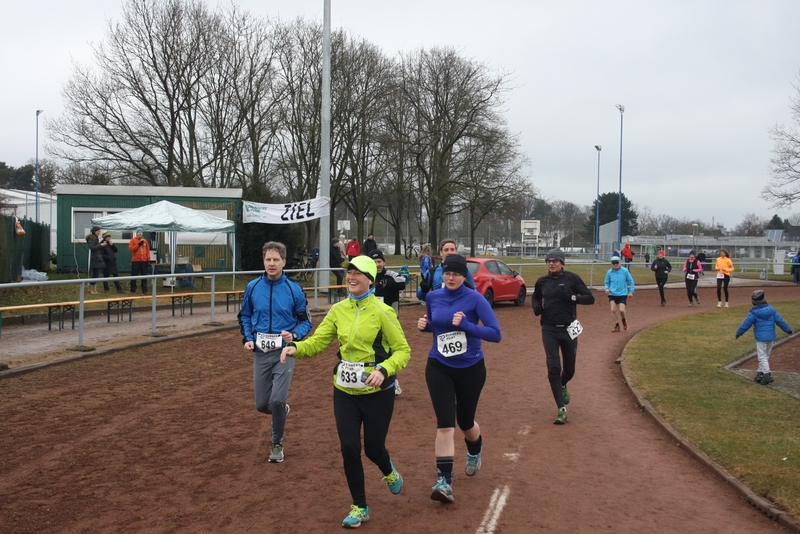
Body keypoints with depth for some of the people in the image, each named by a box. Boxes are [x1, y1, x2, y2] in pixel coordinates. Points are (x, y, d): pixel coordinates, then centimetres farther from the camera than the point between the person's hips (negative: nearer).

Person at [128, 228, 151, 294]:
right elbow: (131, 249, -12)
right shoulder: (133, 240, 1)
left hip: (144, 261, 3)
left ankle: (144, 290, 11)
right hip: (135, 261, -3)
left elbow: (148, 250, 10)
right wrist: (138, 244, -16)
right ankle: (133, 290, 7)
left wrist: (148, 260, 4)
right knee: (134, 276, 0)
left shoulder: (145, 241, 11)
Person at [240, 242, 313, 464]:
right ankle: (281, 412, 43)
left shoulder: (294, 289, -7)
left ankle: (277, 444, 13)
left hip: (284, 351, -3)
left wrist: (294, 335, -17)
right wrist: (247, 339, -1)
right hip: (260, 352, 3)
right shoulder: (253, 287, 0)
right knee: (261, 404, 6)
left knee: (277, 400, -12)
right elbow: (245, 316, 14)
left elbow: (305, 321, 1)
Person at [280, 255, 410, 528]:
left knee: (373, 448, 7)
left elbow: (402, 350, -10)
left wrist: (383, 370, -27)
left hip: (377, 392, -3)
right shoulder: (338, 310, 1)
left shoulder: (382, 311, -12)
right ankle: (359, 507, 20)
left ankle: (389, 471, 46)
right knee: (349, 448, 0)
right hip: (344, 391, 4)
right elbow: (317, 341, -1)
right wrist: (296, 347, -21)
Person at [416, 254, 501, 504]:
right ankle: (444, 481, -8)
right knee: (445, 424, -11)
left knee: (465, 422, 15)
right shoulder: (433, 297, -1)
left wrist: (465, 325, -29)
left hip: (470, 369, -2)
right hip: (439, 368, 2)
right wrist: (424, 325, -4)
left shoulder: (475, 299, -14)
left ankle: (475, 452, 49)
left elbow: (496, 334, -19)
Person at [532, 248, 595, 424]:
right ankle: (561, 409, -5)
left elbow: (590, 298, -7)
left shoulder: (571, 278, -5)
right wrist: (536, 307, 0)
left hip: (568, 329, -1)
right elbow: (535, 298, 23)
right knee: (553, 369, -10)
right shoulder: (542, 281, 4)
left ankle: (562, 386, 48)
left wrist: (571, 297, -23)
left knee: (569, 370, 12)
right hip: (549, 330, 1)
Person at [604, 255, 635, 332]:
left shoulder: (625, 271, -4)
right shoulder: (609, 272, 0)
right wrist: (607, 288, -8)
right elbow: (606, 282, 12)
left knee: (621, 310, -11)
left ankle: (624, 320, 23)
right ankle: (616, 326, 12)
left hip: (622, 294, -2)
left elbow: (631, 281, 4)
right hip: (612, 294, 2)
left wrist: (631, 291, -1)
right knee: (613, 310, -6)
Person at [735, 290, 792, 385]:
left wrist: (738, 333, 8)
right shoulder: (771, 310, 3)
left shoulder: (753, 313, -10)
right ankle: (760, 374, 21)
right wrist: (788, 330, 20)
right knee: (766, 356, 15)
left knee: (762, 357, -2)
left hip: (761, 338, -5)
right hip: (771, 337, 5)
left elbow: (745, 325, -5)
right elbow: (780, 321, 8)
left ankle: (767, 374, -15)